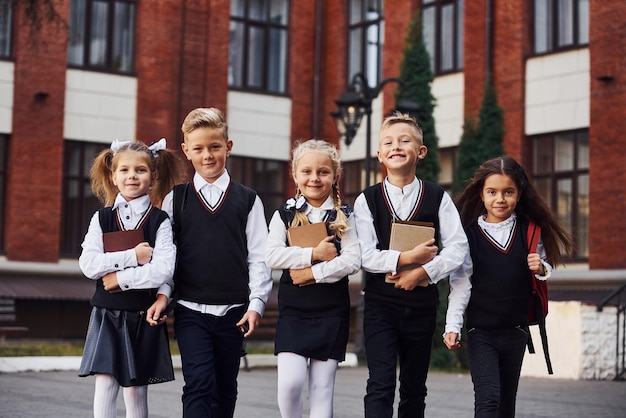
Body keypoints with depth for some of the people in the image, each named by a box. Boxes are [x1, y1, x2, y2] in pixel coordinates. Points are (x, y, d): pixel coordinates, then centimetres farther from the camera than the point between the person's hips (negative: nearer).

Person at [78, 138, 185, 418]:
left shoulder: (159, 221, -3)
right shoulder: (102, 219, 4)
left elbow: (163, 270, -15)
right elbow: (88, 264, -9)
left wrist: (120, 278, -12)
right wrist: (133, 256, -15)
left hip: (143, 316, -1)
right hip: (107, 314, 2)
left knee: (136, 390, 6)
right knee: (105, 384, -4)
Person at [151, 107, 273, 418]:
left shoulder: (247, 200, 5)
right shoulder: (176, 199, 6)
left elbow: (258, 256, 3)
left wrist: (256, 304, -4)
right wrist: (162, 296, -5)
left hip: (233, 311, 1)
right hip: (190, 311, -1)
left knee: (225, 390, 10)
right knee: (199, 384, -12)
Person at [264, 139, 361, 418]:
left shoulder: (344, 217, 3)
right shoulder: (285, 214, 3)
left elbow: (353, 261, -9)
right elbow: (272, 256, -10)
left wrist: (314, 273, -16)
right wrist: (314, 254, -15)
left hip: (332, 311, 0)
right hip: (293, 311, 0)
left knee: (322, 387, 3)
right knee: (290, 382, -12)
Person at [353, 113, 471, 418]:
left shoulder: (438, 198, 0)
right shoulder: (367, 200, -2)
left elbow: (457, 248, -6)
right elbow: (365, 256, -9)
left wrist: (423, 271, -17)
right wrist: (406, 258, -19)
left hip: (422, 304, 2)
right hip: (380, 304, -1)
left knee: (414, 387, 12)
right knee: (381, 384, -11)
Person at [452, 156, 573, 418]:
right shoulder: (469, 233, -6)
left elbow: (546, 271, 11)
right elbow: (459, 283, -4)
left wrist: (540, 269, -12)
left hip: (516, 329, 3)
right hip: (480, 330, -3)